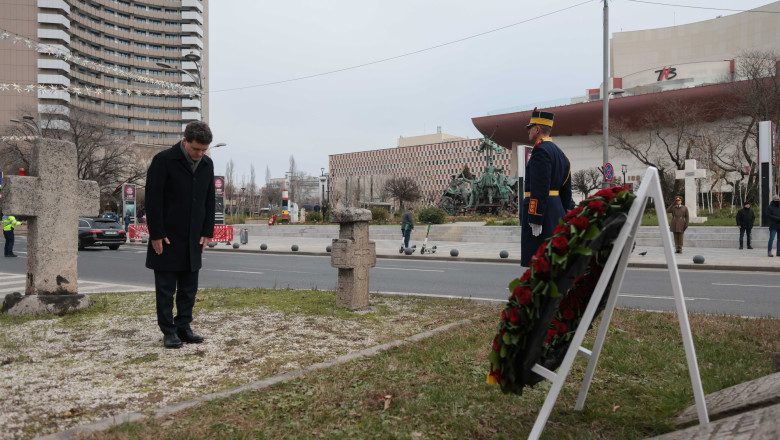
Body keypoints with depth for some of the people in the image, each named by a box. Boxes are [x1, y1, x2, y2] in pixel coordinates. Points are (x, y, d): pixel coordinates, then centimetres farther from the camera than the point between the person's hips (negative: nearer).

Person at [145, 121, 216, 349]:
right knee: (166, 288, 2)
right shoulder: (163, 160, -10)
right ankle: (169, 331, 10)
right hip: (167, 238, -5)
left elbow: (209, 200, 13)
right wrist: (157, 234, -13)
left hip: (193, 239, 5)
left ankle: (184, 327, 19)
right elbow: (153, 199, -11)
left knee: (189, 288, 10)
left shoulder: (207, 164, 6)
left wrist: (207, 232, 7)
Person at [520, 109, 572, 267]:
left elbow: (540, 188, -20)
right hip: (556, 213, 10)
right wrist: (560, 217, 22)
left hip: (540, 213, -10)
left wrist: (535, 220, -21)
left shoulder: (540, 150, -11)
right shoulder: (560, 153, 19)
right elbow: (566, 191, 19)